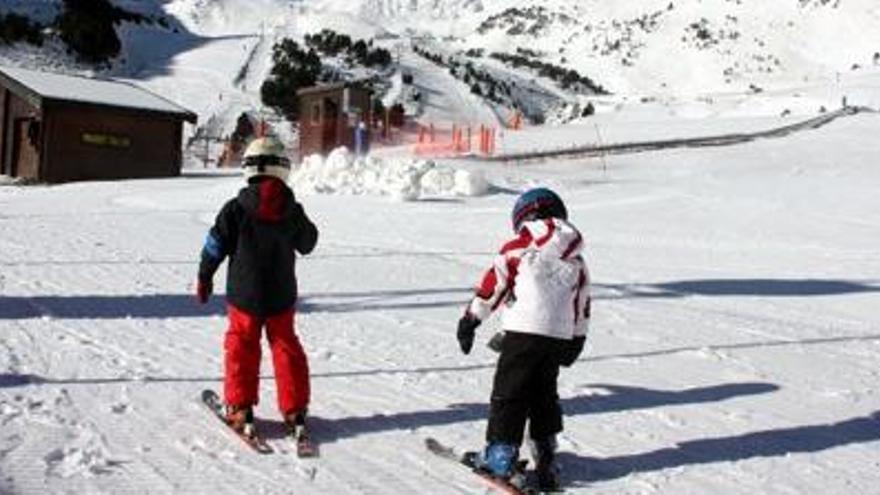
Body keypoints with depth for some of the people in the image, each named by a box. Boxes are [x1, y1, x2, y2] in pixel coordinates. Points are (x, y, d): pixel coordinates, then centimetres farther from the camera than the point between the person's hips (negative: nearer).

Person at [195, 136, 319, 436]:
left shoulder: (236, 209, -11)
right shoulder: (292, 210, -6)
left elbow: (215, 246, -5)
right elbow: (307, 244, 10)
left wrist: (204, 277, 9)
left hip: (244, 296, -2)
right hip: (281, 297, 2)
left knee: (241, 347, 12)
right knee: (286, 347, 13)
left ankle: (240, 408, 13)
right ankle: (294, 409, 15)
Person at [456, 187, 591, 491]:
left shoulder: (518, 248, -1)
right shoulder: (575, 258, 15)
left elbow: (494, 283, -1)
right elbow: (583, 303, 18)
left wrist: (471, 320, 5)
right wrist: (577, 339, 28)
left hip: (524, 330, -5)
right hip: (561, 335, 5)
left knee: (508, 392, 3)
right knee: (544, 392, 19)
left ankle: (500, 455, 4)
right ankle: (545, 452, 21)